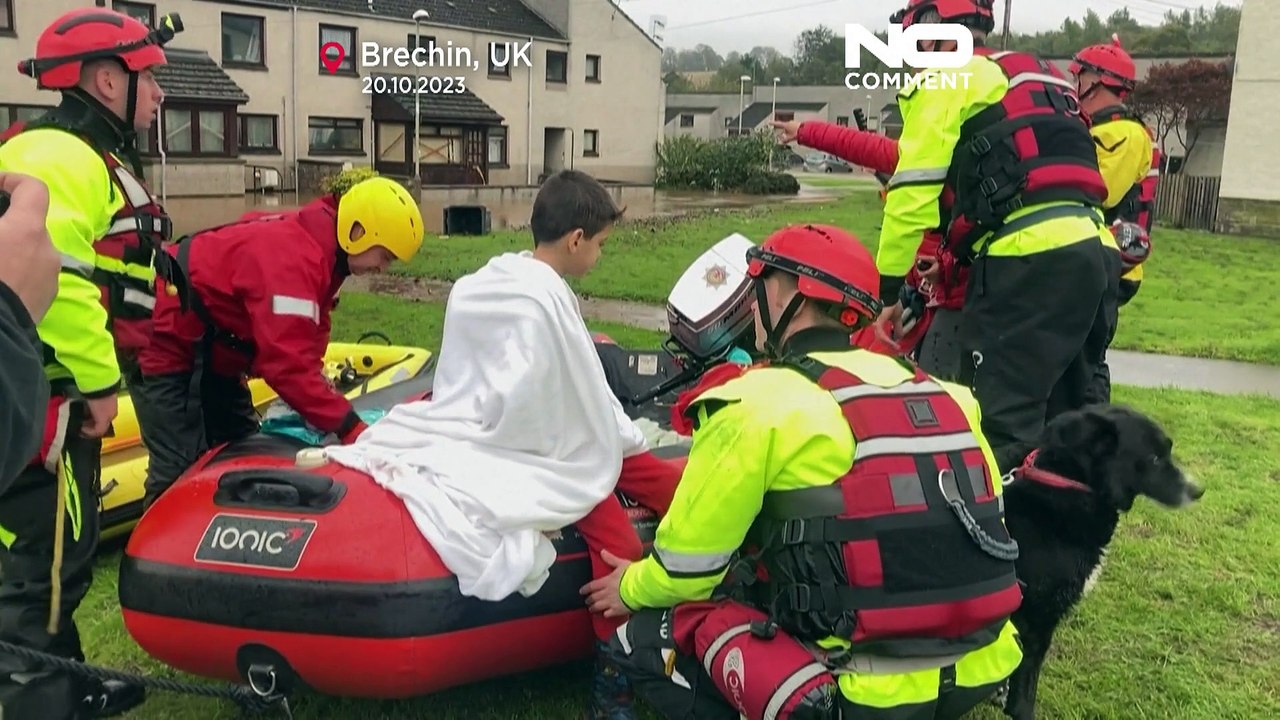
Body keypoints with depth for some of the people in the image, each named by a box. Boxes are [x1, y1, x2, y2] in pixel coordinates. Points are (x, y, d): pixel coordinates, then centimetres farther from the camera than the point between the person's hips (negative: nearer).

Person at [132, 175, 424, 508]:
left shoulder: (315, 245, 1)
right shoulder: (293, 258, -31)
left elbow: (303, 345, 2)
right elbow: (288, 361, -37)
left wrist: (330, 412, -9)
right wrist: (350, 427, -33)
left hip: (211, 356, 11)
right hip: (167, 347, -11)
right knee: (182, 475, -10)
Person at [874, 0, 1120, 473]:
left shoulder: (945, 80, 6)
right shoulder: (1033, 77, 32)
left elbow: (913, 194, -2)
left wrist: (886, 288, 3)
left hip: (1030, 257, -9)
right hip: (1095, 251, 9)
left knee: (1000, 426, -9)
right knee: (1057, 421, 15)